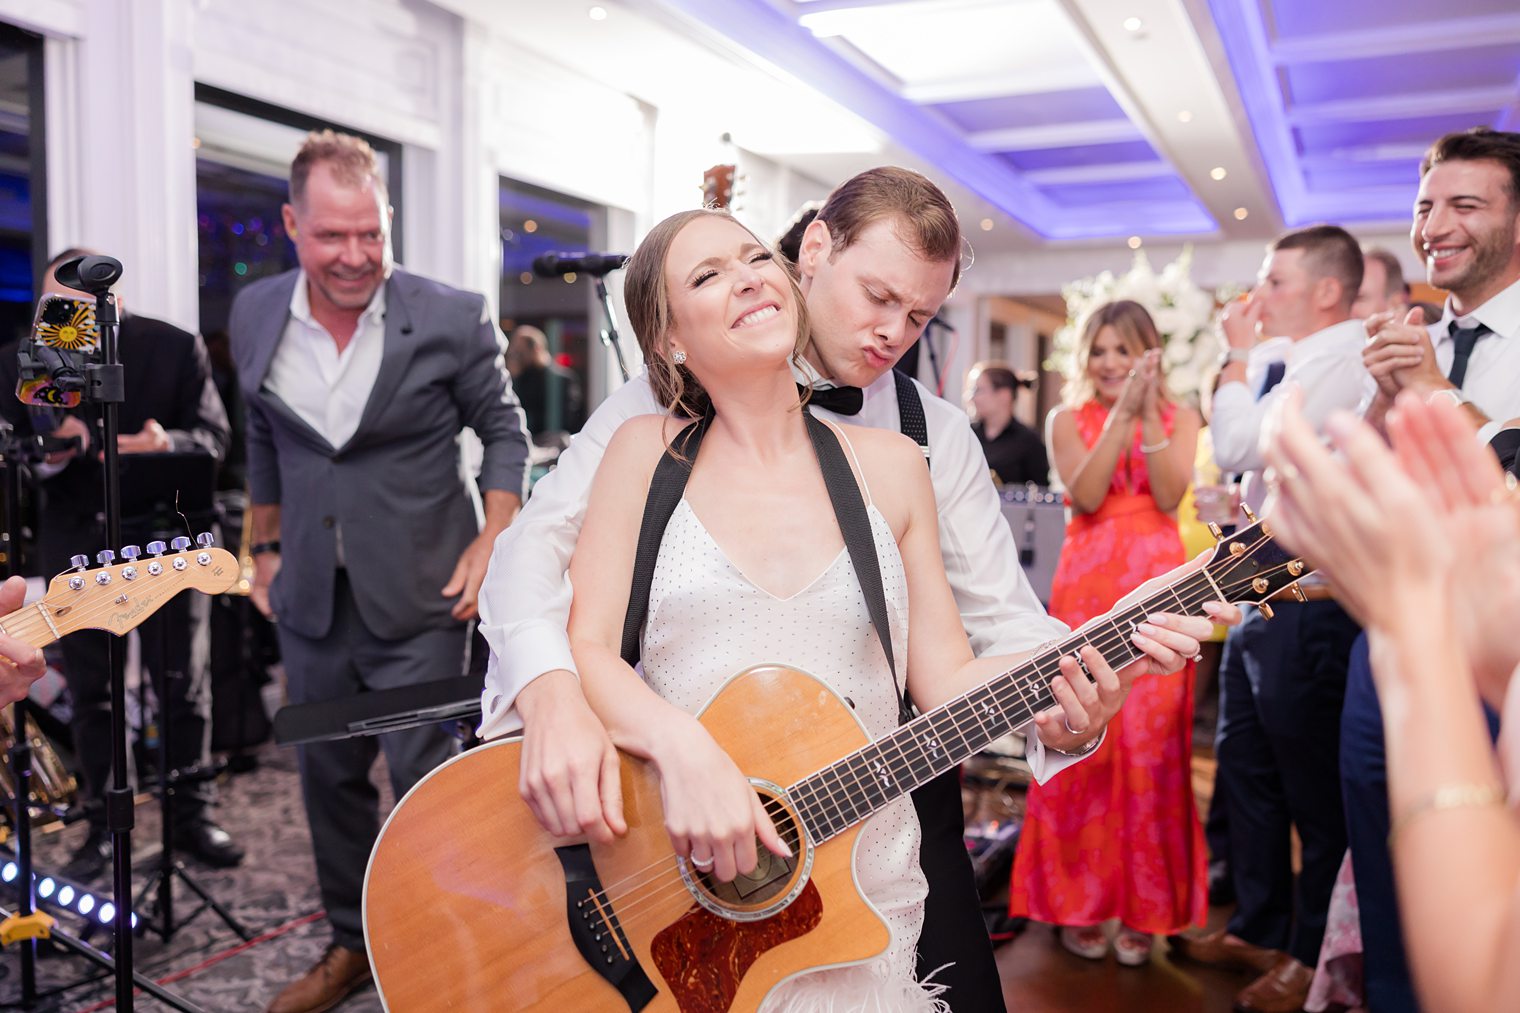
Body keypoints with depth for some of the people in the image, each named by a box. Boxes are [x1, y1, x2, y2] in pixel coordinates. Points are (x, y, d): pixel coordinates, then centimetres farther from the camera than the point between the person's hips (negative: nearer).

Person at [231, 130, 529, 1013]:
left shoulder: (451, 319, -12)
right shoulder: (256, 315, 1)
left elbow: (503, 428, -2)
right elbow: (263, 440, 14)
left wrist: (492, 545, -9)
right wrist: (266, 550, 15)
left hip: (418, 599, -4)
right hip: (311, 599, 5)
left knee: (424, 782, -1)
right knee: (329, 775, 15)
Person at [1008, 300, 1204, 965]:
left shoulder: (1179, 418, 11)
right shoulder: (1070, 419, 10)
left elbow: (1169, 497, -6)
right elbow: (1086, 496, -7)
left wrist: (1149, 415, -10)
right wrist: (1122, 412, -12)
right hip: (1086, 586, 0)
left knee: (1150, 745, -2)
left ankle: (1144, 906, 12)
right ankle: (1078, 902, 12)